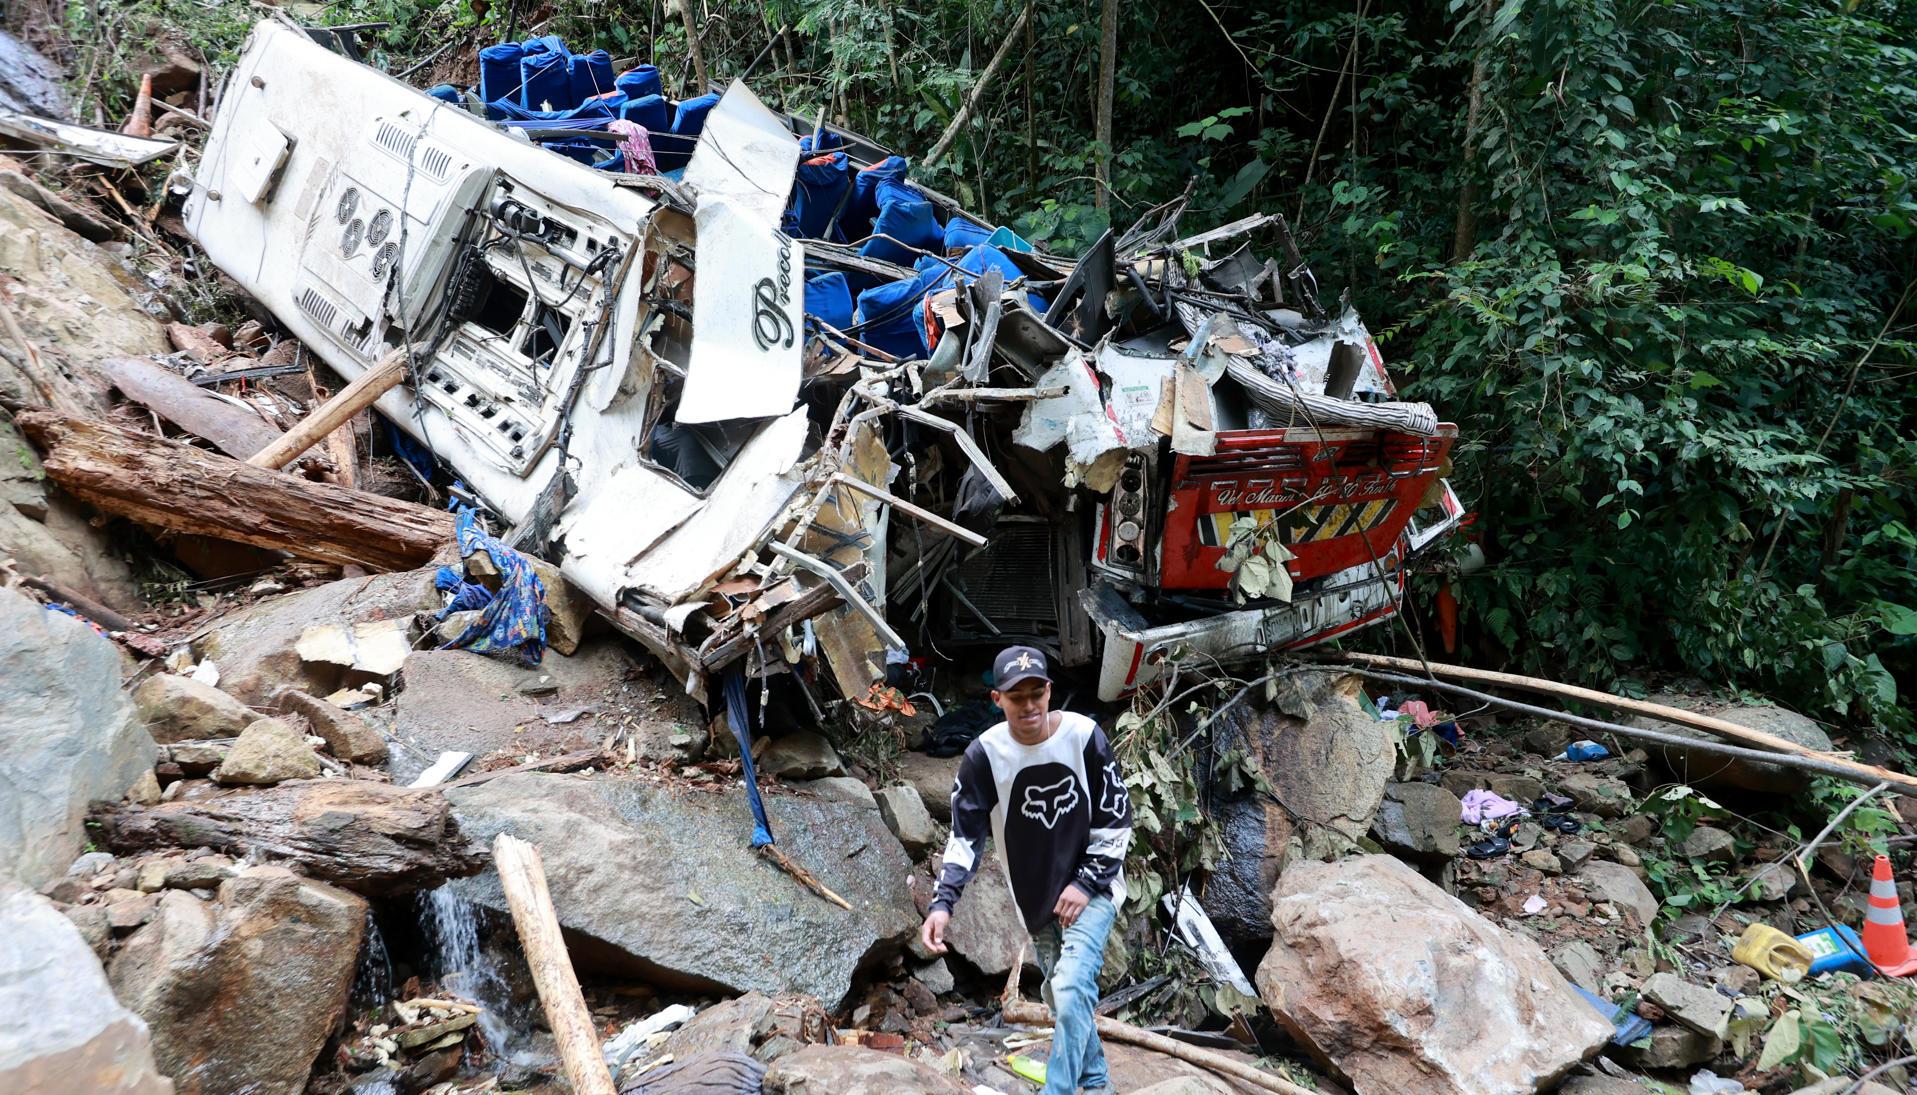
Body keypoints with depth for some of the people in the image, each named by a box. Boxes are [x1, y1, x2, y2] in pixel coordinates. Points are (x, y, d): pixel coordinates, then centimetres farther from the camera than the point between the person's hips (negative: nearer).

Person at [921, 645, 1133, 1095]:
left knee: (1071, 989, -21)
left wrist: (1085, 883, -14)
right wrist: (943, 902, -24)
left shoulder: (1084, 736, -16)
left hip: (1091, 886, -3)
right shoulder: (984, 755, -14)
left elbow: (1116, 819, -7)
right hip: (1036, 898, 3)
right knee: (1064, 998, 14)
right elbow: (966, 835, -11)